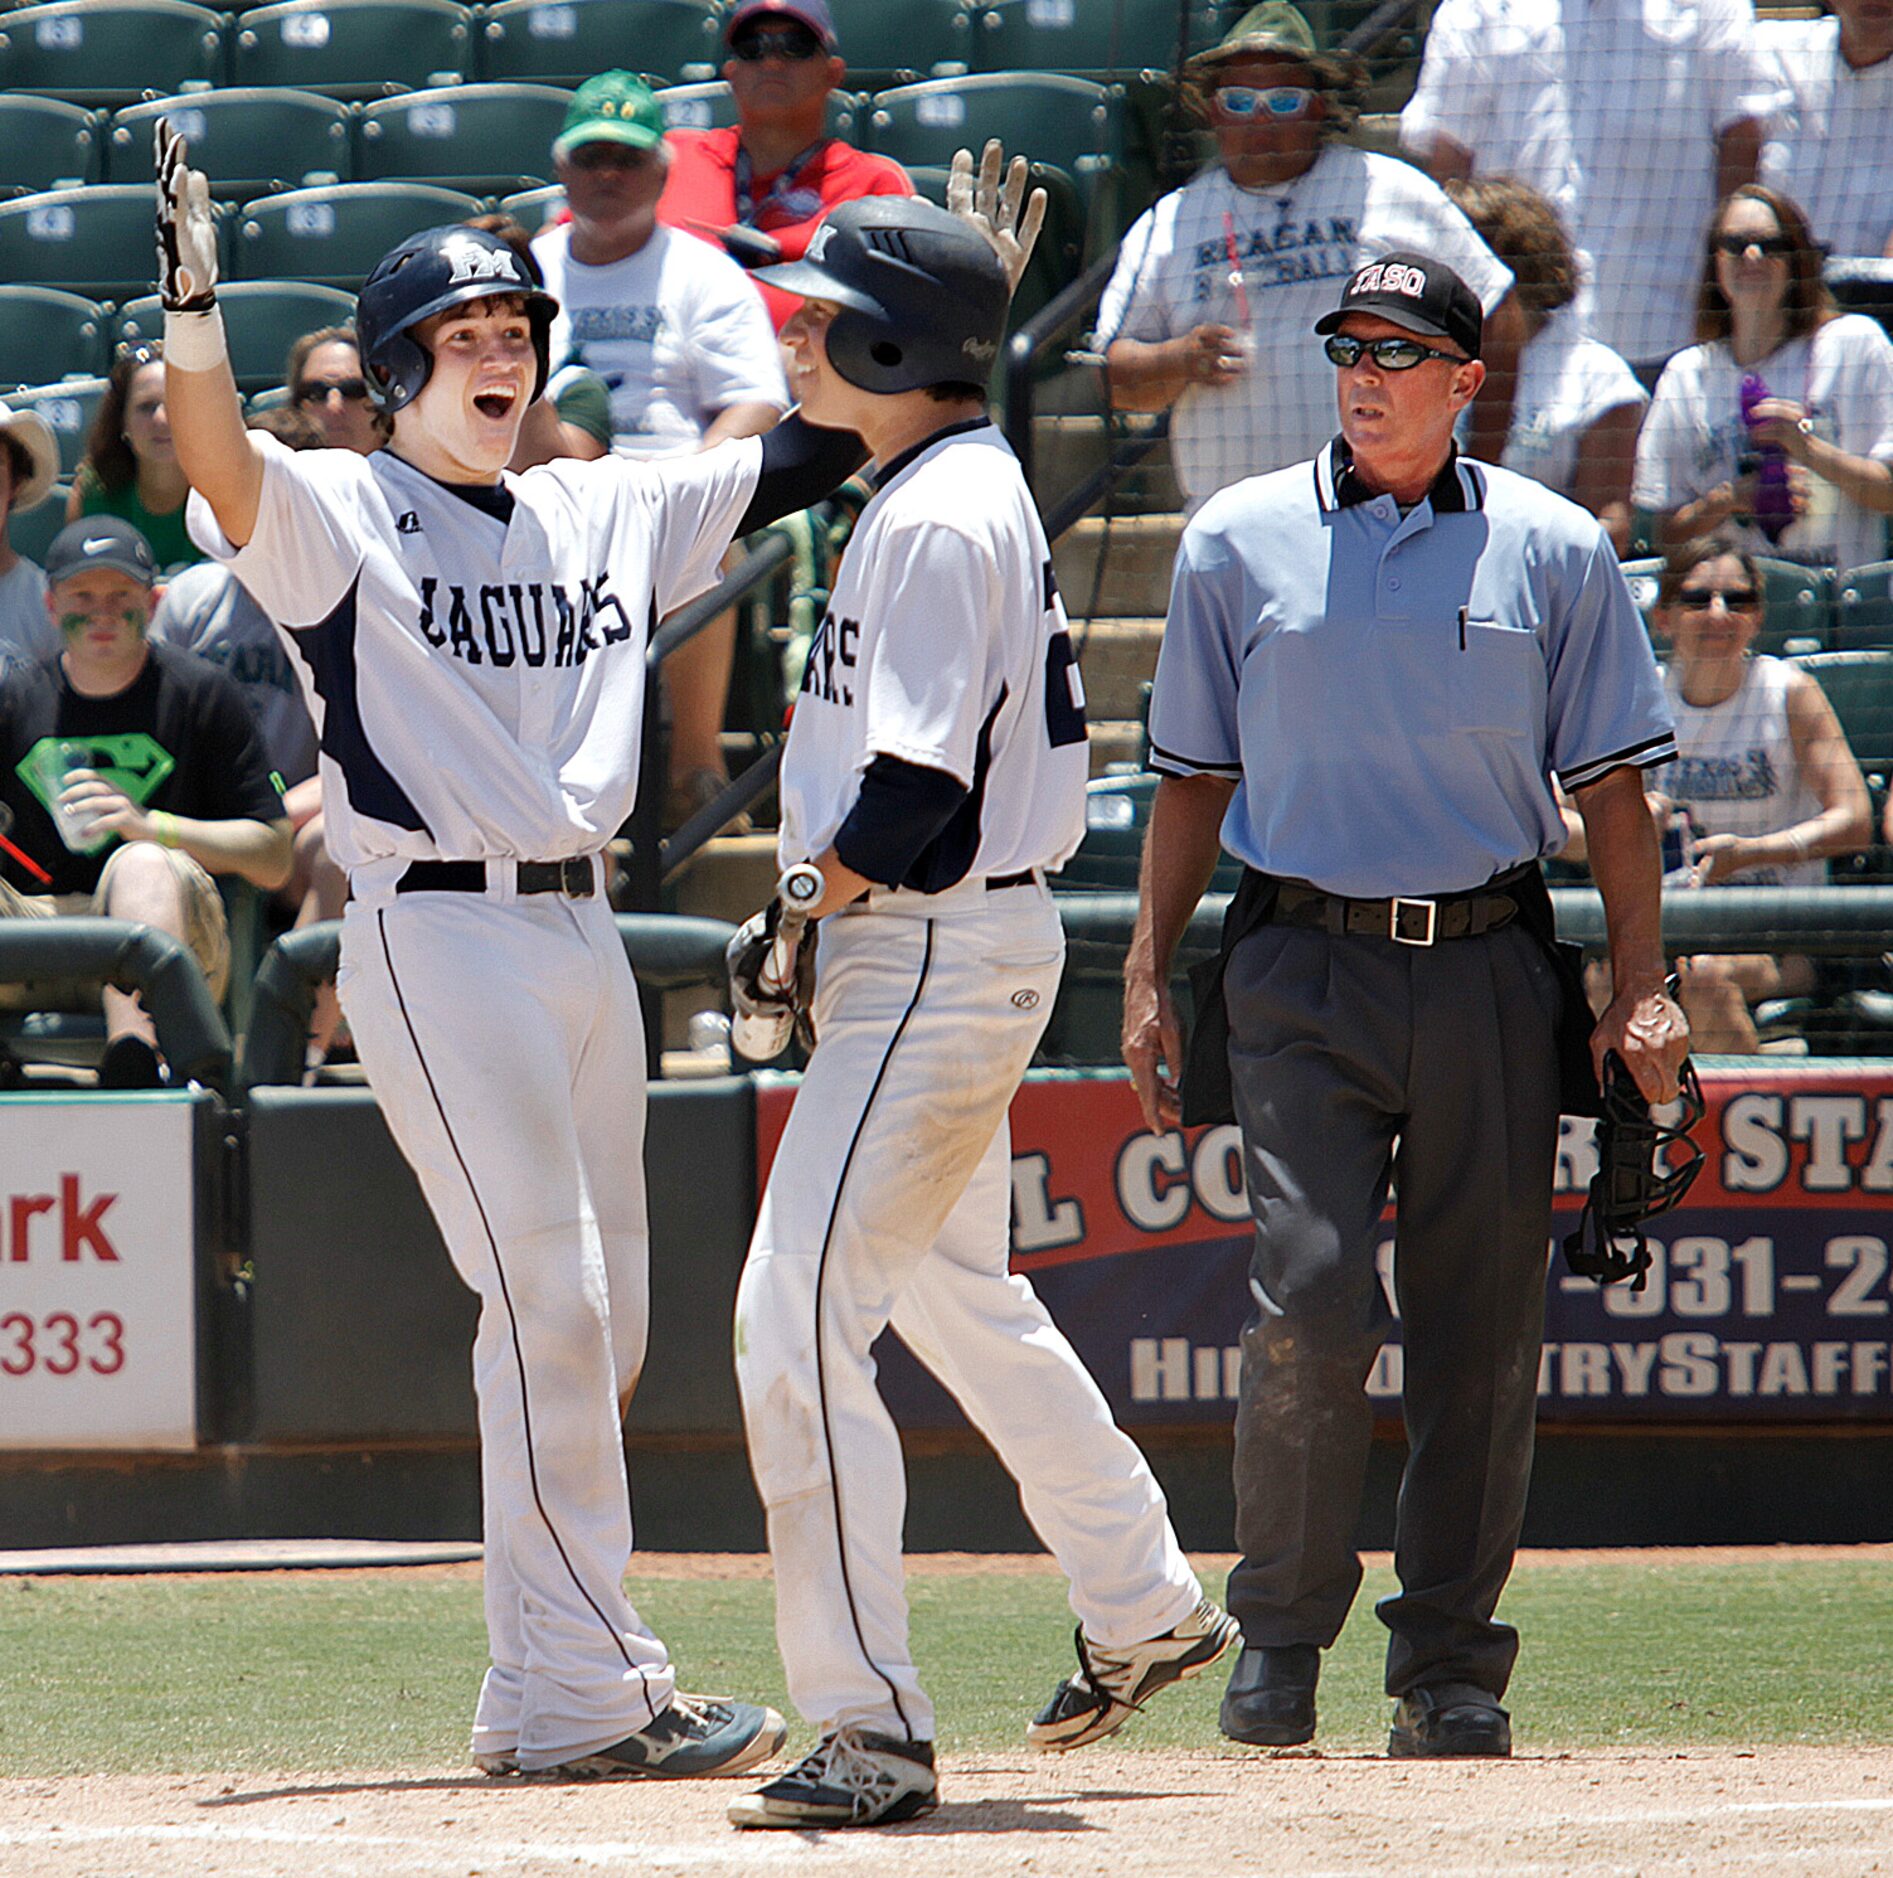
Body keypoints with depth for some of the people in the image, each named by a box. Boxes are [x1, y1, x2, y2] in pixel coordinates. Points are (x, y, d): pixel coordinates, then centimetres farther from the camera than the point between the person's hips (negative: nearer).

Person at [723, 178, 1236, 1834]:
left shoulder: (938, 521, -19)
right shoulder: (968, 481, 13)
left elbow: (914, 796, -25)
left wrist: (797, 921, -13)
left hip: (938, 952, -11)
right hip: (957, 944, 11)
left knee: (800, 1317, -14)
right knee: (958, 1293, 24)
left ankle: (871, 1726, -15)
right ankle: (1143, 1609, 37)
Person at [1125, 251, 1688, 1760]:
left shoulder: (1555, 552, 6)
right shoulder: (1240, 542, 8)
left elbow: (1612, 787, 7)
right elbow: (1194, 779, 13)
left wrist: (1642, 993, -1)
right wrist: (1149, 979, 6)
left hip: (1490, 971, 1)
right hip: (1303, 971, -1)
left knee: (1483, 1328, 1)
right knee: (1311, 1297, -14)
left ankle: (1451, 1667, 9)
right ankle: (1279, 1633, 0)